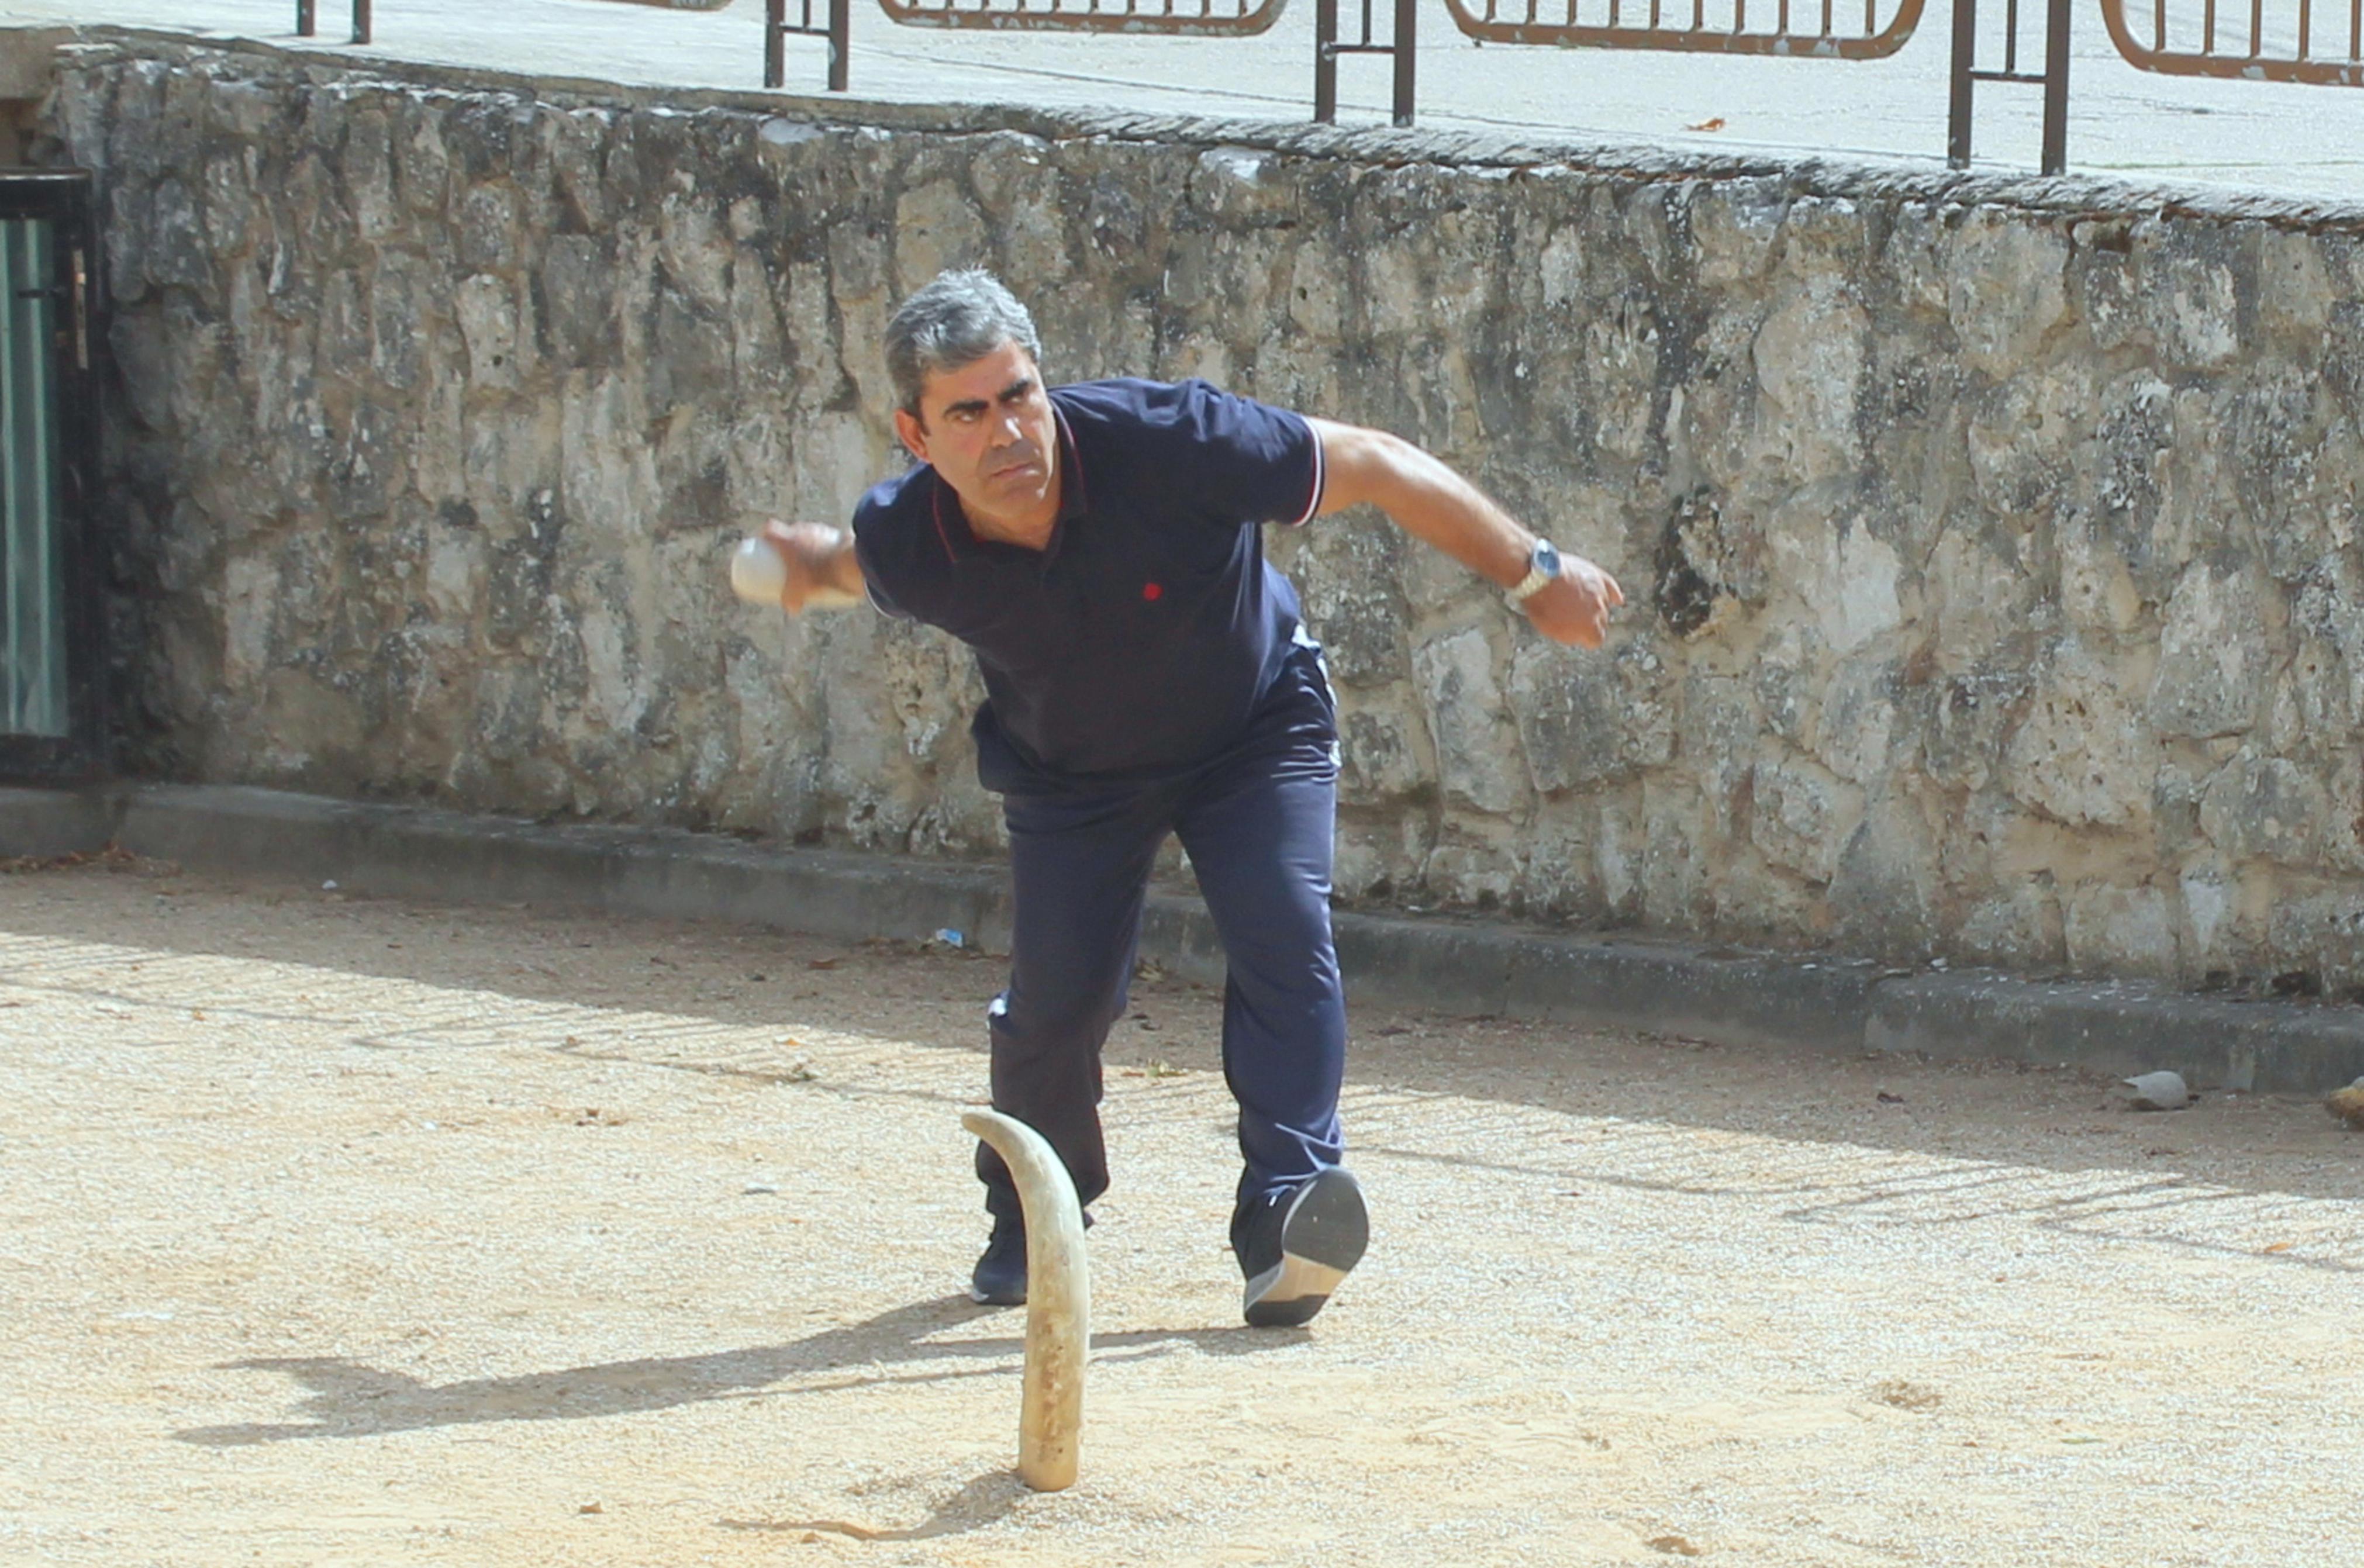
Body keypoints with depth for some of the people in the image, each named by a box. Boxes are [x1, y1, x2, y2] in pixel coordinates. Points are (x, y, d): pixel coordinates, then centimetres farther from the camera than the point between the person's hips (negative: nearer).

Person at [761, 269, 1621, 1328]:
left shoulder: (1170, 443, -36)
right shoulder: (902, 545, -26)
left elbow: (1374, 467, -24)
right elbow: (847, 564, 3)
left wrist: (1536, 576, -19)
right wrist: (808, 567, -21)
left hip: (1256, 733, -2)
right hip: (1071, 773, 2)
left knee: (1284, 938, -23)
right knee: (1057, 992, -8)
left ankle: (1289, 1209, -28)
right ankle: (1027, 1224, 20)